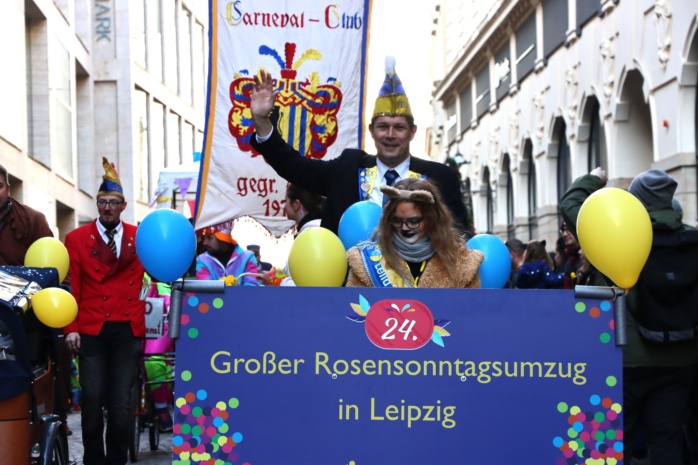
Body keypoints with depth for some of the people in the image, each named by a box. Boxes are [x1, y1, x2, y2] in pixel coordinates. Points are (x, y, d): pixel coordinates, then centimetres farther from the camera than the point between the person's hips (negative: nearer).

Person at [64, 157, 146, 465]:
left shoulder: (141, 237, 8)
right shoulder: (76, 238, 5)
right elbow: (71, 287, 1)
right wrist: (71, 328, -7)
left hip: (128, 330, 1)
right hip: (91, 330, 0)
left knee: (121, 402, 3)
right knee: (92, 400, -2)